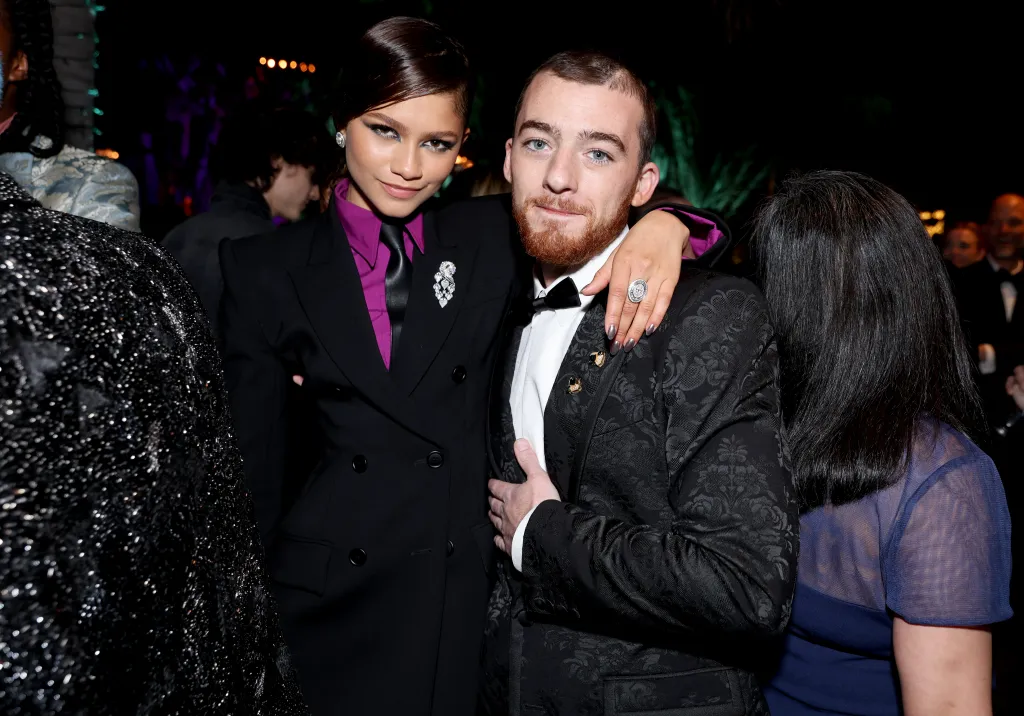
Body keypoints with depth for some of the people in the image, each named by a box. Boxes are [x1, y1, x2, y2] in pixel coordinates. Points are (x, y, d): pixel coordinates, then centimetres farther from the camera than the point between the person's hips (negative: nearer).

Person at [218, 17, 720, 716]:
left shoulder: (493, 238, 2)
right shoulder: (268, 270, 0)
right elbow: (253, 467, 2)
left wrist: (663, 225, -18)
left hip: (470, 614, 1)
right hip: (327, 617, 0)